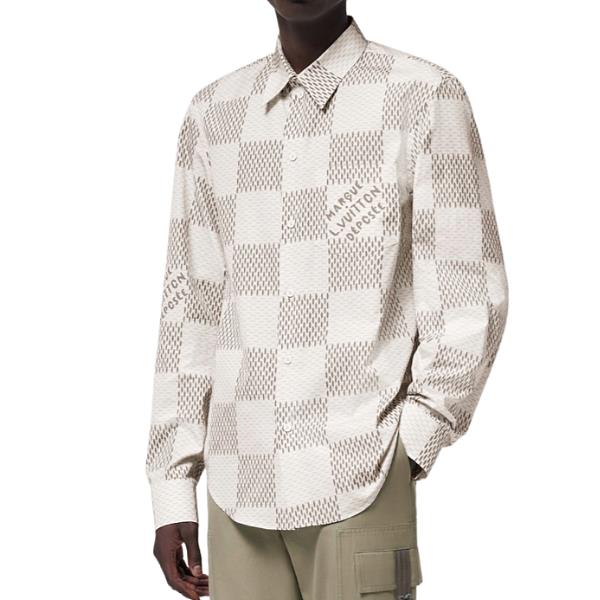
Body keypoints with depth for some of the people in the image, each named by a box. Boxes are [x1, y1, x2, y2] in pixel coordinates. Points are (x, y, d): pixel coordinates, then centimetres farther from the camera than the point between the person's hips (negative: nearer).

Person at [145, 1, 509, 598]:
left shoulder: (425, 97, -2)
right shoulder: (212, 114, 10)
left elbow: (471, 300, -1)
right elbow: (190, 308, 10)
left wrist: (411, 449, -4)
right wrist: (173, 491, 8)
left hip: (361, 488, -3)